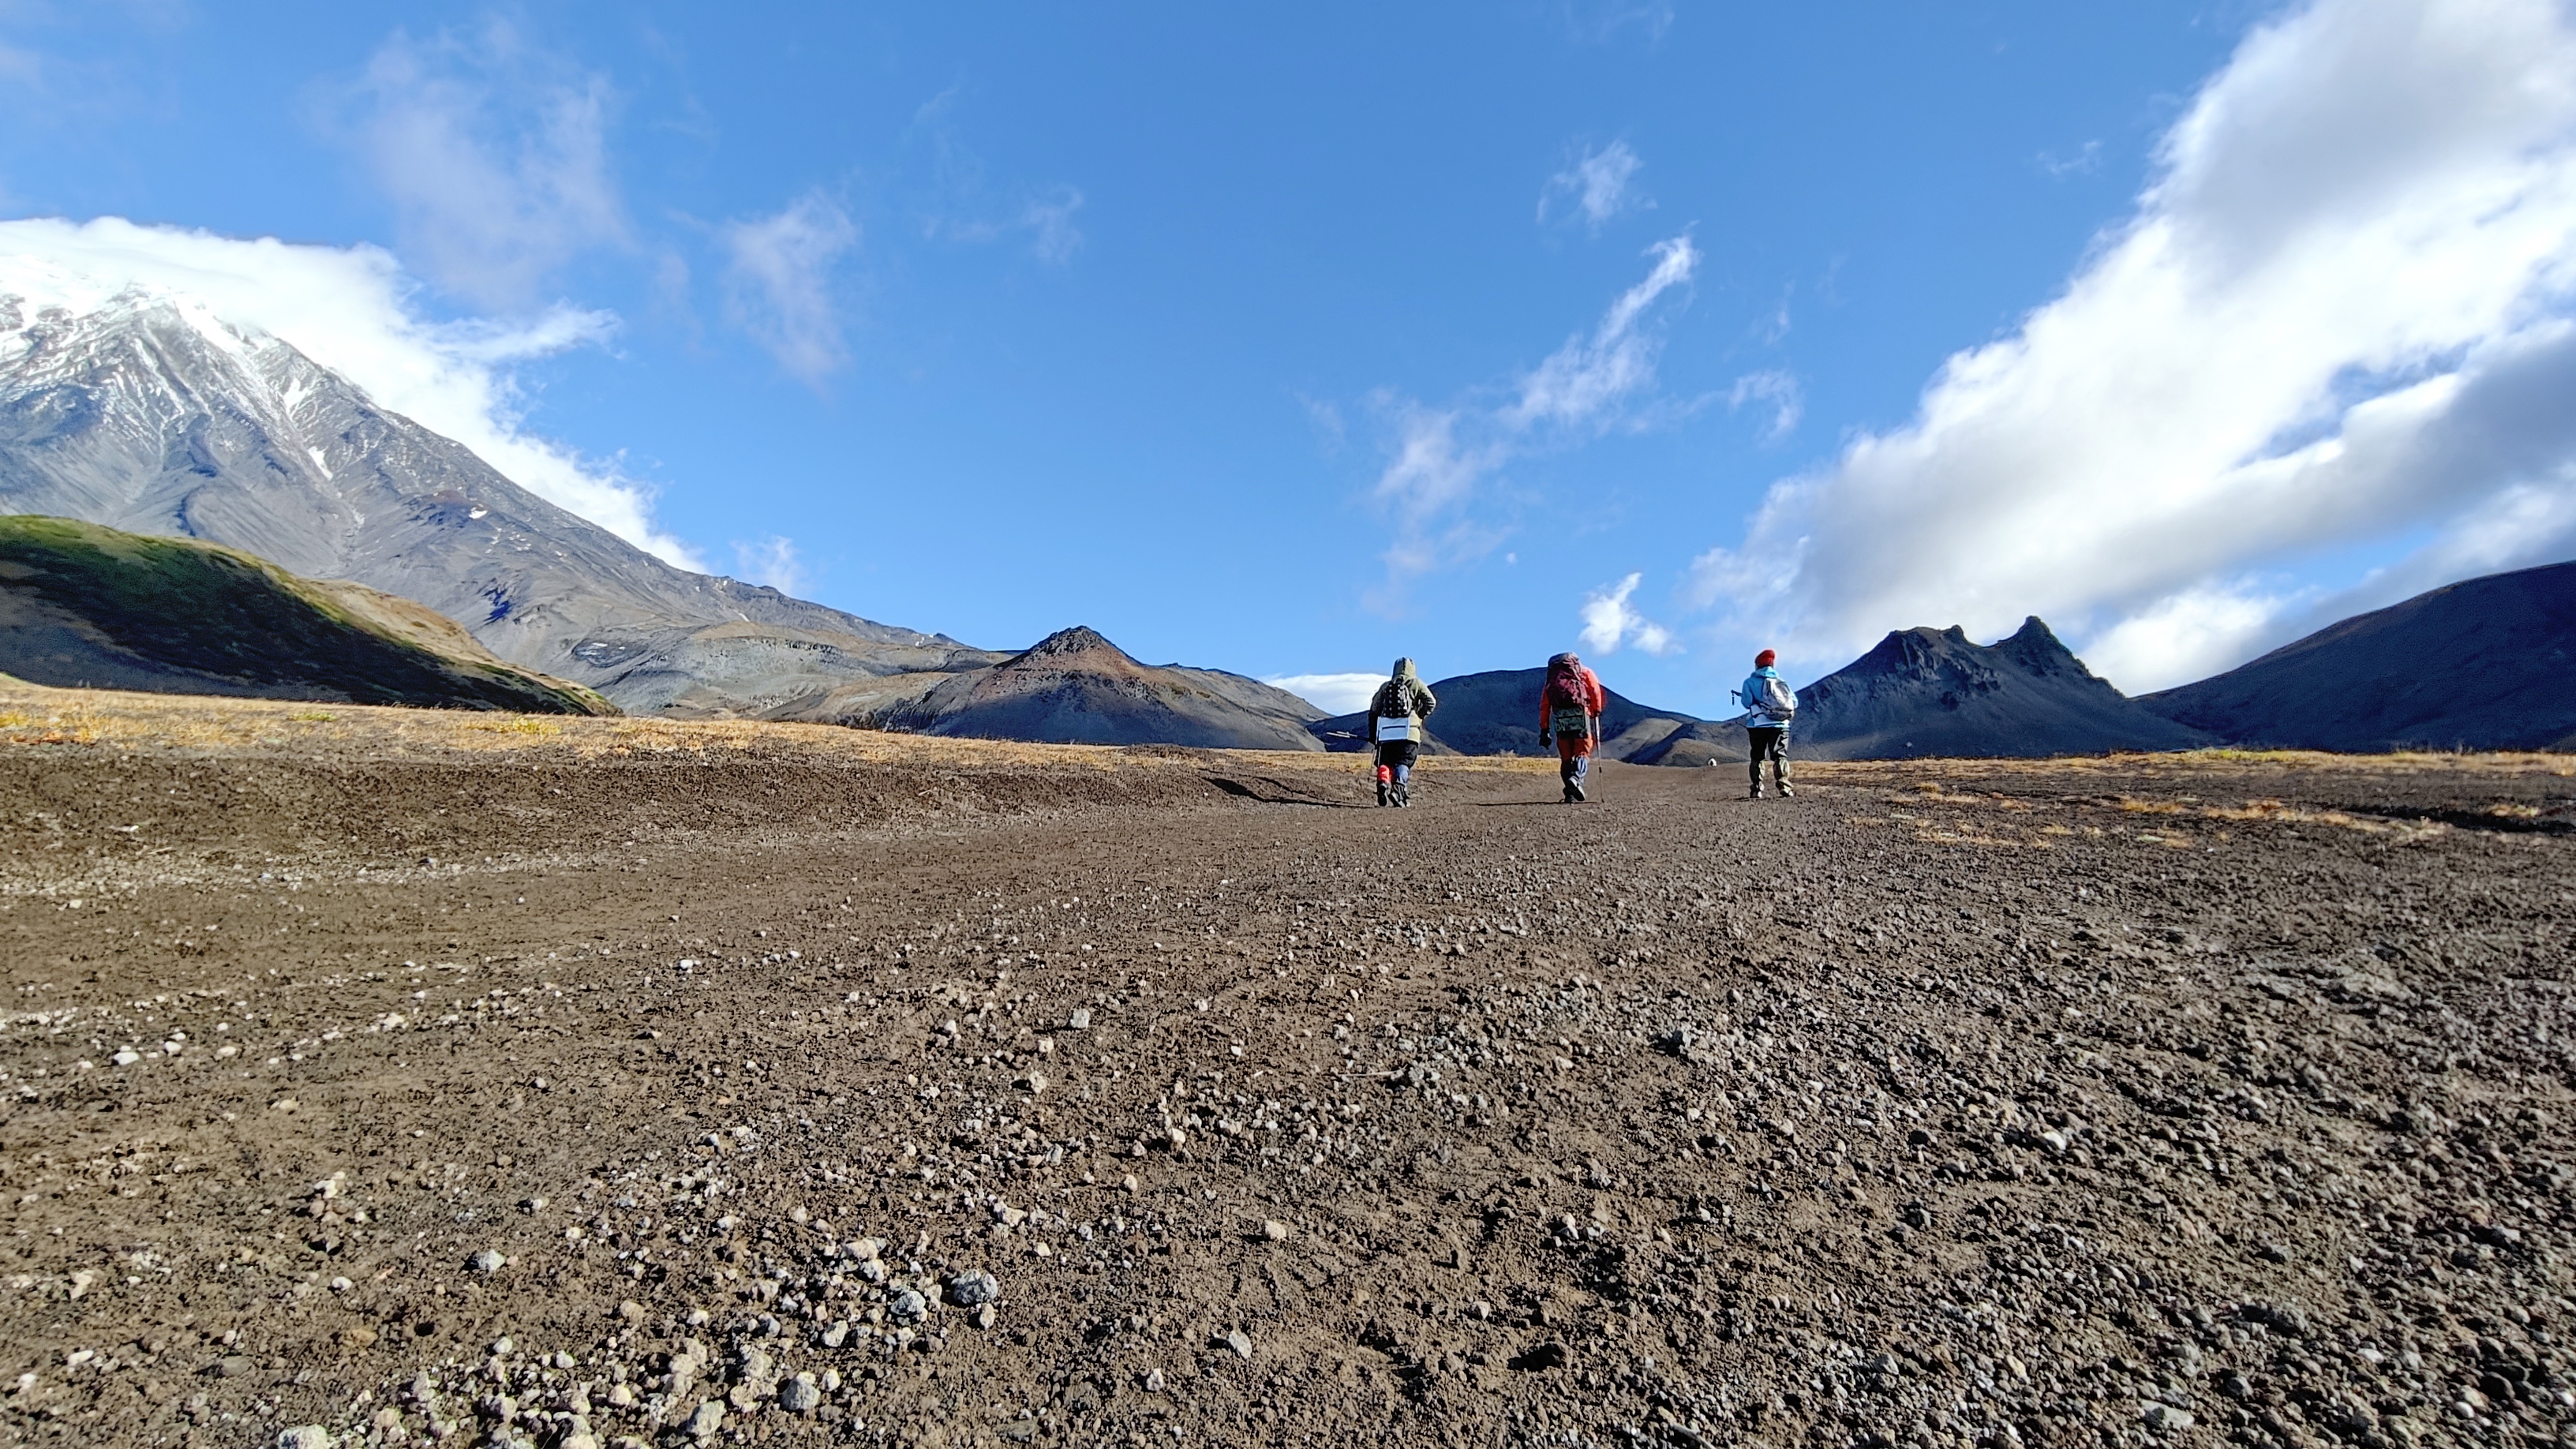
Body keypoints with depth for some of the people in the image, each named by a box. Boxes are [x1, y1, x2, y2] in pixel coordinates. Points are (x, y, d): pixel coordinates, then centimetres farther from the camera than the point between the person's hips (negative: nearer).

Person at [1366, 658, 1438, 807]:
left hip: (1386, 733, 2)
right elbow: (1431, 702, -2)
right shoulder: (1416, 683, 12)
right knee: (1403, 763, -4)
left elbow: (1374, 710, 16)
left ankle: (1383, 781, -22)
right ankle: (1399, 786, -30)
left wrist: (1372, 734, 20)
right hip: (1409, 733, -2)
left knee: (1385, 763, 7)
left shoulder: (1385, 686, 19)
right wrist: (1419, 717, 11)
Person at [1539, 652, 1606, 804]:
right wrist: (1597, 712, 6)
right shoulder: (1585, 672, 22)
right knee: (1582, 752, 1)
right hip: (1580, 712, -2)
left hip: (1560, 717, 2)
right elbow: (1596, 691, 3)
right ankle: (1576, 778, -27)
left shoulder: (1552, 678, 27)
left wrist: (1544, 729, 16)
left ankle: (1571, 794, 2)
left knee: (1566, 757, 8)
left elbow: (1544, 705, 18)